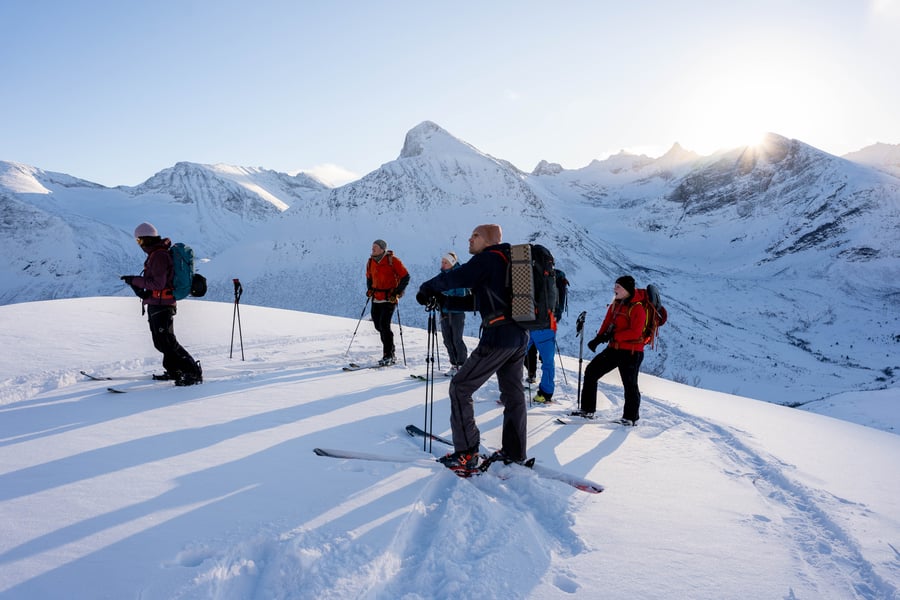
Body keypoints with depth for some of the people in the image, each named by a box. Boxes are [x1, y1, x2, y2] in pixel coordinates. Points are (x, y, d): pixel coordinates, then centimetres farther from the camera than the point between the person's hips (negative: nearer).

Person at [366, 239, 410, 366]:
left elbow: (405, 277, -7)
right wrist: (369, 289, 9)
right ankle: (390, 349, 24)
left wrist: (397, 292, -13)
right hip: (376, 298, 7)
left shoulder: (392, 260, -9)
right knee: (378, 325, 8)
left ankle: (388, 355, -6)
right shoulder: (370, 262, 9)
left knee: (384, 325, -14)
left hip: (389, 298, -7)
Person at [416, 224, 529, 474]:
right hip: (520, 335, 9)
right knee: (513, 392, 19)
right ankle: (514, 452, 30)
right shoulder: (508, 261, 19)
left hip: (498, 336, -9)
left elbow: (455, 278, -16)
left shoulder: (488, 259, -8)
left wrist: (427, 288, -1)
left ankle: (466, 455, -1)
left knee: (460, 388, -1)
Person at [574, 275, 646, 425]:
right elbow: (607, 324, 10)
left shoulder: (637, 308, -15)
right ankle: (588, 409, 14)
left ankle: (631, 418, 22)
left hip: (631, 352, -8)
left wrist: (613, 336, -24)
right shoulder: (615, 304, 10)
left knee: (630, 384, 2)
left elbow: (635, 332, -23)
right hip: (614, 349, 8)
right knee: (591, 371, 5)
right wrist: (599, 338, -7)